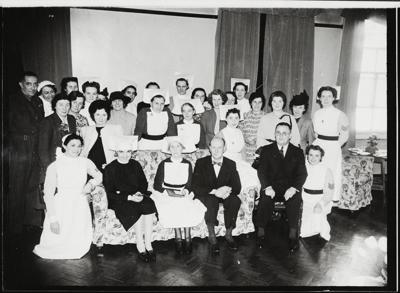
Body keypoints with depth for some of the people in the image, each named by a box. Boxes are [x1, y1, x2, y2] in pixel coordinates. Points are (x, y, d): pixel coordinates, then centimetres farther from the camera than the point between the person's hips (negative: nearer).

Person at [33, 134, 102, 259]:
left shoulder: (85, 163, -1)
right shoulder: (54, 166, -10)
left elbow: (99, 176, 16)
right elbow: (48, 194, -9)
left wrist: (91, 184, -6)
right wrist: (53, 219, -13)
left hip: (81, 208, 3)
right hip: (61, 209, -3)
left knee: (80, 248, 6)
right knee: (58, 247, 4)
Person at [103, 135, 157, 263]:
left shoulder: (135, 165, 11)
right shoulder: (110, 169, -1)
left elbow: (144, 183, 16)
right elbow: (110, 193, -6)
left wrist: (140, 193, -6)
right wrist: (129, 197, -17)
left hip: (138, 196, 4)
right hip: (119, 201, -3)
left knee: (149, 205, -28)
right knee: (135, 210, -32)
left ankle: (148, 244, -22)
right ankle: (140, 246, -19)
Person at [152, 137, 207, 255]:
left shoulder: (187, 164, 9)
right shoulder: (164, 164, 3)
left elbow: (190, 184, 7)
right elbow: (157, 185, 0)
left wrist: (185, 191, -15)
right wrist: (168, 192, -16)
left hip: (184, 195, 1)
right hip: (166, 194, -1)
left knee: (188, 207, -30)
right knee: (173, 207, -32)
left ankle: (187, 238, -20)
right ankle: (178, 238, -24)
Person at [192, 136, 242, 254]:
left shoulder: (231, 164, 3)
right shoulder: (201, 163, -5)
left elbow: (237, 187, -3)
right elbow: (195, 187, -14)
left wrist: (229, 190, -28)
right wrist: (214, 191, -29)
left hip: (224, 195, 3)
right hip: (205, 195, -2)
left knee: (235, 200, -29)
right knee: (212, 201, -36)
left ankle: (228, 234, -11)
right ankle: (212, 236, -19)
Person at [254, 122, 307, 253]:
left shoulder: (298, 152, 12)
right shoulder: (266, 150, 11)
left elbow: (302, 173, 2)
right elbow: (261, 171, 0)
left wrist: (293, 188, -18)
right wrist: (267, 187, -18)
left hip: (290, 188, 0)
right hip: (271, 187, 0)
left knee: (295, 200, -30)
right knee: (265, 199, -30)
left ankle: (293, 235, -21)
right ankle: (260, 233, -19)